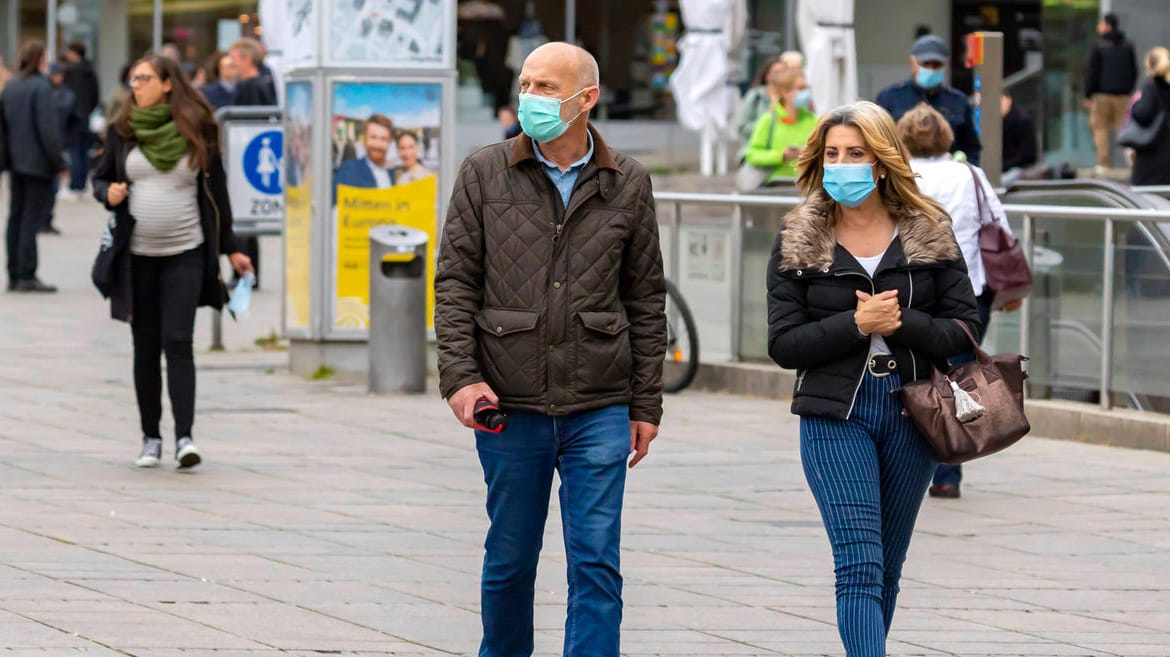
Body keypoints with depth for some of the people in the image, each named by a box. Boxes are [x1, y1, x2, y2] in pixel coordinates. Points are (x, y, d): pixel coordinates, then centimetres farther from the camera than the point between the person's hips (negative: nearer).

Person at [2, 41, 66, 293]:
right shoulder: (41, 87, -14)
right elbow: (48, 129, -18)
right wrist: (59, 163, -11)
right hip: (38, 163, -7)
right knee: (32, 219, -4)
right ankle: (27, 276, -5)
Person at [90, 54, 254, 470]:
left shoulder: (197, 132, 0)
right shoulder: (122, 131, 4)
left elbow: (216, 192, 6)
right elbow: (100, 178, 14)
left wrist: (230, 249, 8)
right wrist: (109, 194, -10)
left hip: (185, 254, -2)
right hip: (136, 256, 2)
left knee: (178, 343, -12)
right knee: (145, 348, 7)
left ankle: (185, 436, -14)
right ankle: (150, 438, 15)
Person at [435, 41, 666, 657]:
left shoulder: (627, 183, 4)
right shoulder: (484, 173, 2)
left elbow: (647, 300, 9)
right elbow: (455, 282, 3)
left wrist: (646, 404, 7)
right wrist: (461, 375, -9)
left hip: (599, 408, 0)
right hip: (509, 404, 0)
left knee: (596, 562, -4)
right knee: (509, 557, 10)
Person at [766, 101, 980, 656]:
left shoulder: (930, 235, 4)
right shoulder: (797, 243, 1)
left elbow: (965, 330, 0)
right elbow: (783, 345, -4)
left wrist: (901, 322, -17)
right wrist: (857, 324, -17)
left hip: (911, 413, 2)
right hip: (835, 416, -2)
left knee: (887, 567, 12)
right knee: (860, 566, -13)